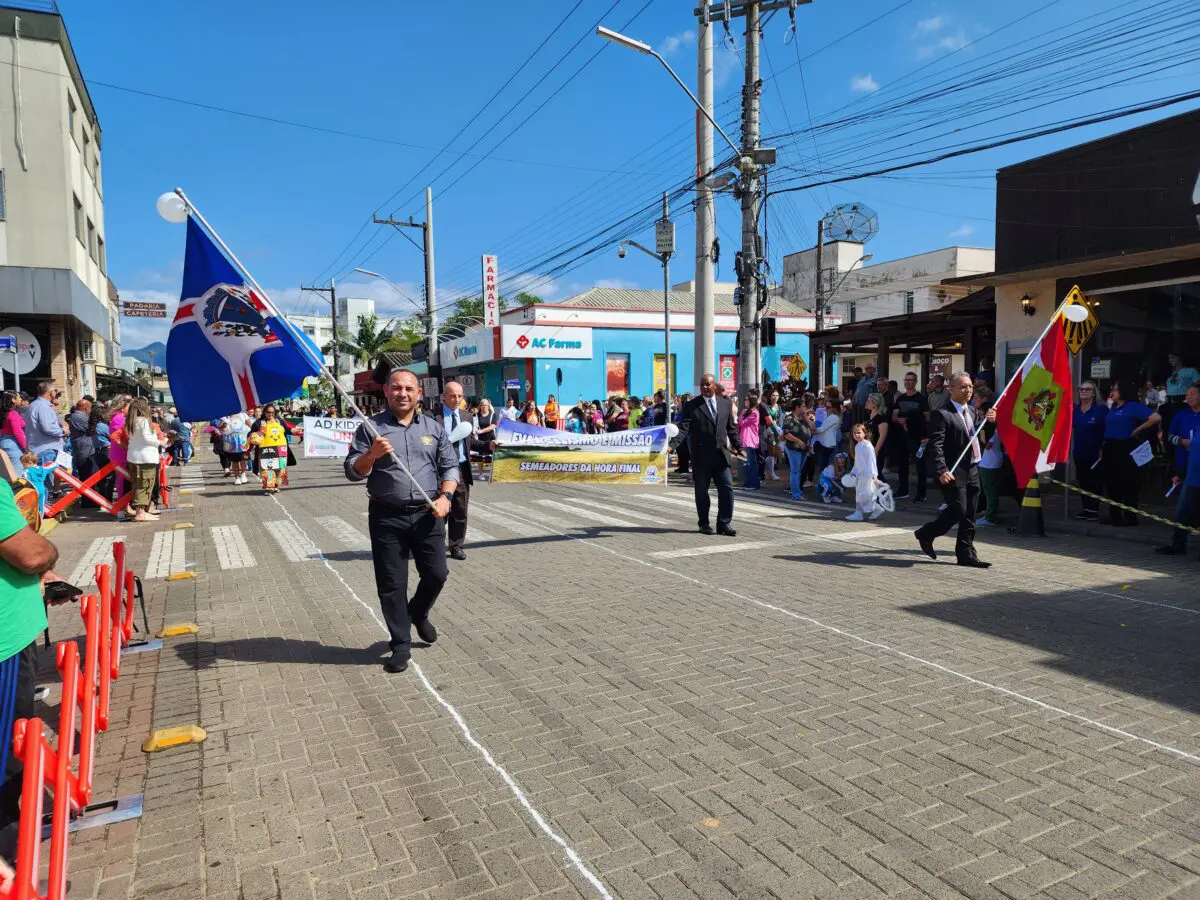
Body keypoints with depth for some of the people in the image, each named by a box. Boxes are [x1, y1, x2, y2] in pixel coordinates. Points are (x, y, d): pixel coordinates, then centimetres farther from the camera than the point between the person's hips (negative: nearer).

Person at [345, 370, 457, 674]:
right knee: (391, 584, 4)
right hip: (387, 517, -2)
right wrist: (371, 455, -22)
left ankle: (418, 614, 38)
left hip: (427, 514, 2)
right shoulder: (370, 427, 1)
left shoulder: (434, 427, 9)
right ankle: (400, 644, 19)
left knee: (436, 574, 6)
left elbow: (450, 466, 9)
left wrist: (445, 496, -7)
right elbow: (353, 472, -3)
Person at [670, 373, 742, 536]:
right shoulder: (691, 405, -1)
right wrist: (673, 443, -25)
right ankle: (704, 524, 18)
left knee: (727, 489, -2)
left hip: (722, 454, 3)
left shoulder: (726, 404, 10)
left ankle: (724, 523, 8)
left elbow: (731, 428, 16)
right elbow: (684, 428, -9)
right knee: (701, 492, 6)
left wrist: (739, 447, 11)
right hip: (701, 455, -2)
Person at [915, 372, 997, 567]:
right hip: (953, 473, -8)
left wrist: (989, 421, 2)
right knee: (958, 511, -9)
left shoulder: (973, 411, 15)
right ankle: (926, 533, 13)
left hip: (972, 471, 8)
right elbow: (935, 445, -18)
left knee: (969, 516, 10)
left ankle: (966, 554, 18)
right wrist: (942, 470, -28)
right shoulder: (942, 414, -11)